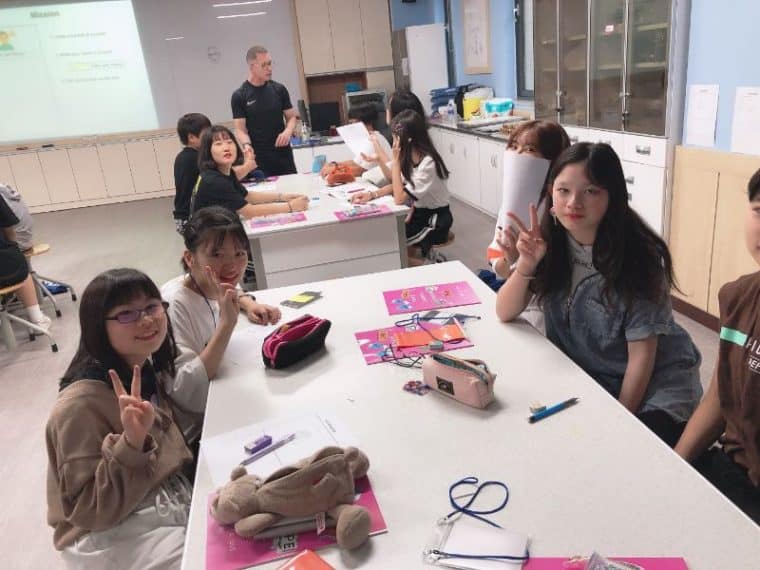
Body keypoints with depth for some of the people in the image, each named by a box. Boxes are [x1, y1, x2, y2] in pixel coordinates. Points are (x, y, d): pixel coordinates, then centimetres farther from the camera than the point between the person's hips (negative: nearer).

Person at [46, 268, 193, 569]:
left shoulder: (148, 371, -1)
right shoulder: (81, 405, -24)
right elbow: (90, 511, -20)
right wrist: (130, 444, -35)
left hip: (171, 503, 7)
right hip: (113, 535, -7)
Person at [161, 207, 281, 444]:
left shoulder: (208, 288, -5)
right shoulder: (174, 305, -25)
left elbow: (233, 291, 23)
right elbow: (189, 397, -33)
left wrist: (249, 304, 0)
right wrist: (227, 322, -36)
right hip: (193, 436, -7)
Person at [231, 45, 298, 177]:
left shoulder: (279, 89, 6)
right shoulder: (239, 96, -2)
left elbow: (291, 117, 10)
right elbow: (240, 129, -4)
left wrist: (288, 131, -12)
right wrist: (247, 145, -25)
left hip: (284, 155, 3)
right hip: (258, 159, -3)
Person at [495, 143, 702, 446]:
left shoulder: (637, 256, -22)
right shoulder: (549, 243, -10)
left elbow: (641, 357, -16)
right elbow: (505, 313, -10)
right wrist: (526, 265, -27)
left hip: (654, 388, -4)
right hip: (583, 379, 4)